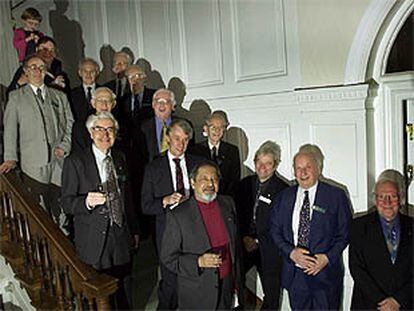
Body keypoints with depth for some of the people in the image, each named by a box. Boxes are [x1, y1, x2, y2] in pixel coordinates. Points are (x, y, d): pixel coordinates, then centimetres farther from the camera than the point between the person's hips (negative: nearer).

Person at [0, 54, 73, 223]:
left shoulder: (59, 96, 16)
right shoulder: (16, 97, 9)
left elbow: (70, 124, 14)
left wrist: (64, 146, -2)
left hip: (59, 162, 2)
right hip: (33, 165, -2)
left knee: (61, 212, 2)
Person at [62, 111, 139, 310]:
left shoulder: (119, 159, 10)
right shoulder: (75, 162, -8)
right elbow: (67, 203, -10)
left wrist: (134, 230, 18)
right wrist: (87, 202, -31)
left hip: (120, 235, 5)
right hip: (93, 240, -4)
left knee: (121, 289, 13)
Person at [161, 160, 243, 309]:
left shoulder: (228, 204, -2)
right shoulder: (177, 216, -17)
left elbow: (235, 243, 7)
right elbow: (168, 258, -12)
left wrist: (237, 280, 11)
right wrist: (199, 262, -25)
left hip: (227, 285, 4)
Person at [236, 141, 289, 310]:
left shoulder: (283, 189, -7)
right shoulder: (245, 183, 6)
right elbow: (238, 214, 8)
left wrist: (258, 241, -11)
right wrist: (244, 237, -3)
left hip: (269, 249, -3)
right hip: (244, 244, 3)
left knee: (271, 293, 8)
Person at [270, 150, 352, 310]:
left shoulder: (336, 196, -3)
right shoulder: (284, 197, 5)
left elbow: (345, 232, -2)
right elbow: (275, 230, 5)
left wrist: (328, 258, -14)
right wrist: (291, 252, -11)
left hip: (325, 274, -2)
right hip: (294, 274, 2)